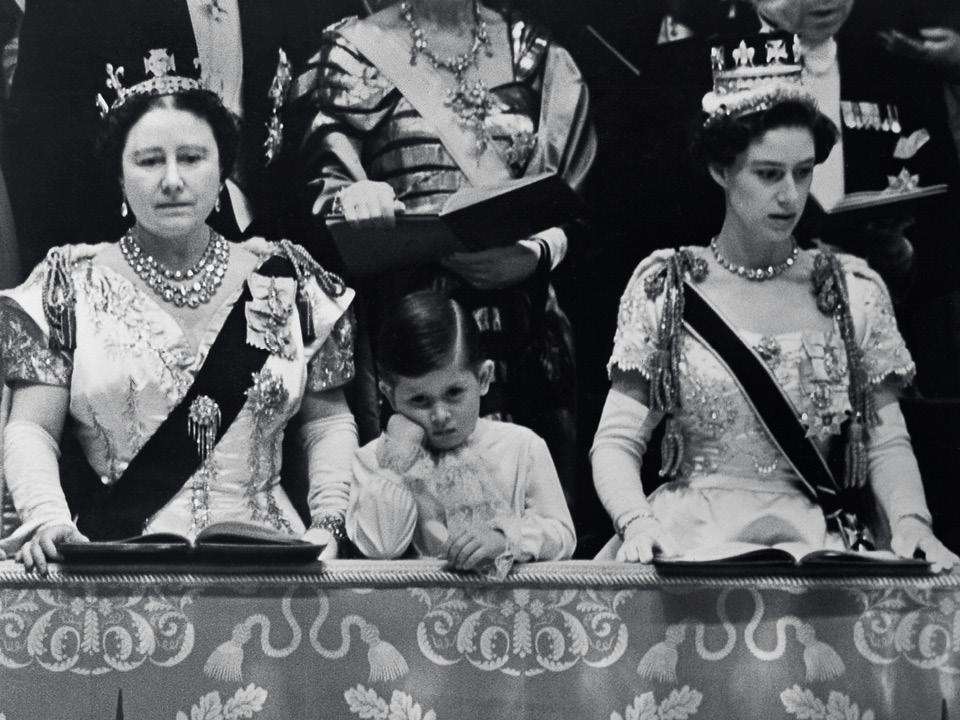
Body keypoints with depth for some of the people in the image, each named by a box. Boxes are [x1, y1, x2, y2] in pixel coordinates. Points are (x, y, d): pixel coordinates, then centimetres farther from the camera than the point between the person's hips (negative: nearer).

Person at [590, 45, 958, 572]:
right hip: (687, 536, -1)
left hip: (811, 542, 2)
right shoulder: (663, 285, 4)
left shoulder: (854, 289, 8)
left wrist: (910, 521, -12)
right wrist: (637, 523, -18)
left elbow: (887, 441, 8)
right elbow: (617, 442, 1)